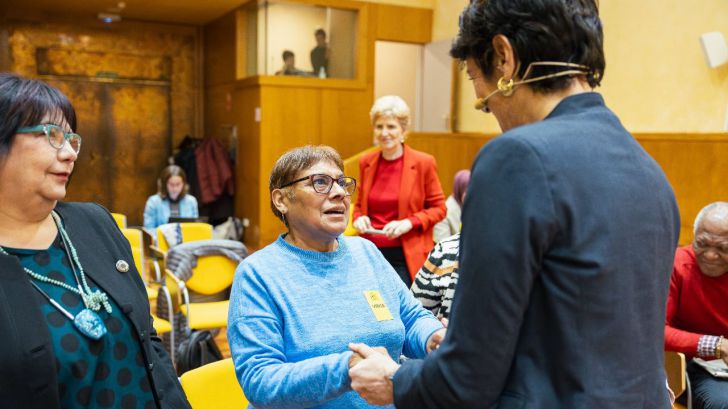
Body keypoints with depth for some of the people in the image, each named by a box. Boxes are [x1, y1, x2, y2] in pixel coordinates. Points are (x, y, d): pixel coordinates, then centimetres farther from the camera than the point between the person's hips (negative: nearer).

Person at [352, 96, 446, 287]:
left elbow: (438, 208, 0)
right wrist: (359, 218, -3)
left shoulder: (423, 163, -5)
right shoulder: (366, 162, 6)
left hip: (406, 257, -3)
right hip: (370, 253, 4)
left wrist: (409, 223, -15)